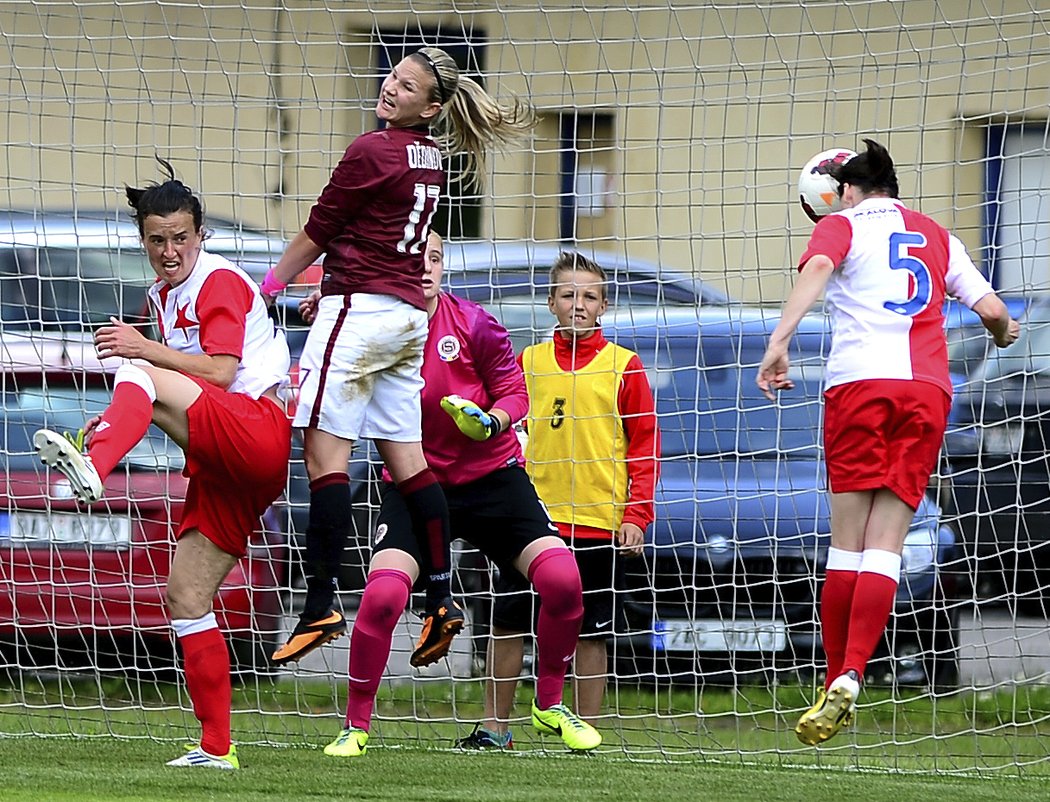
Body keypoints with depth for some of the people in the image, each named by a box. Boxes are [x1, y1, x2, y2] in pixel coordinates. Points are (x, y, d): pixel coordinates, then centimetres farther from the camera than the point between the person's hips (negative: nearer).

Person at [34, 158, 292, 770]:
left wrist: (146, 350, -22)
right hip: (225, 464, 9)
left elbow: (220, 373, -16)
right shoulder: (165, 295, 24)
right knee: (186, 597, 4)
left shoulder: (219, 281, -2)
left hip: (260, 431, -9)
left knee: (141, 378, -28)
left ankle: (91, 468, -59)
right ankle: (216, 747, 5)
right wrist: (120, 422, 11)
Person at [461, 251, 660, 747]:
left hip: (598, 521, -2)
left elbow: (645, 446, 1)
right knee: (505, 624, 3)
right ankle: (494, 726, 13)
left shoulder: (623, 366, 1)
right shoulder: (527, 363, 8)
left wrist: (636, 516, -7)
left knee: (590, 633, 3)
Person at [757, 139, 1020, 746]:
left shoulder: (841, 225, 12)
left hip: (858, 383, -2)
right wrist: (1003, 333, 40)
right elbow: (992, 310, 16)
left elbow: (817, 269, -11)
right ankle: (851, 678, -20)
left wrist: (780, 341, -22)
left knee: (848, 546, 3)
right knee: (886, 547, -4)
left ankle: (838, 683, 3)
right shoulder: (937, 236, 22)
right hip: (927, 389, 2)